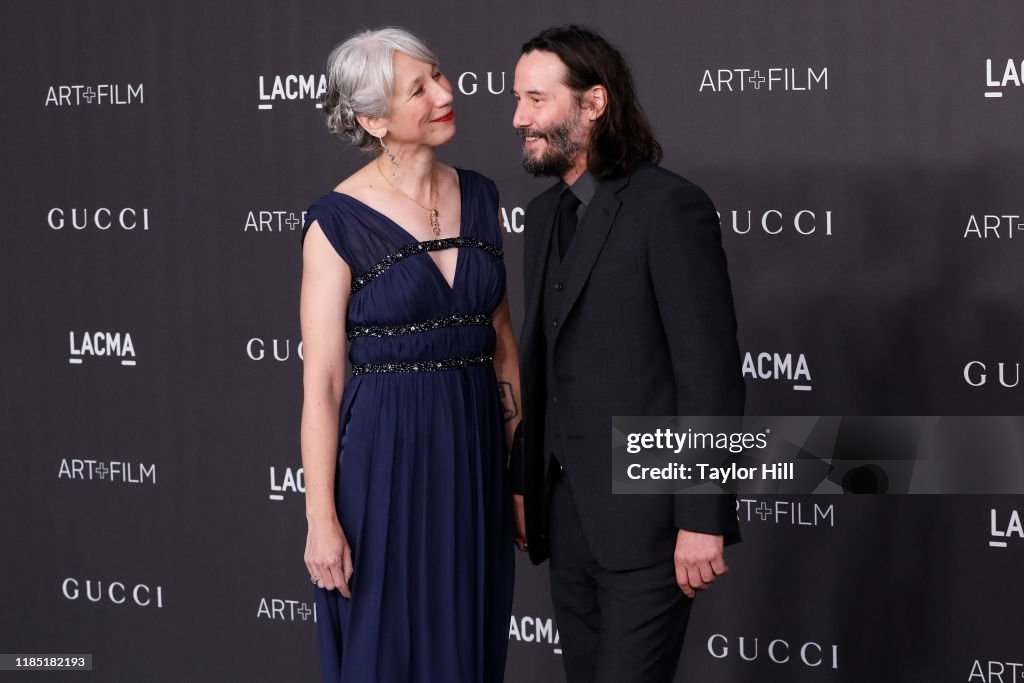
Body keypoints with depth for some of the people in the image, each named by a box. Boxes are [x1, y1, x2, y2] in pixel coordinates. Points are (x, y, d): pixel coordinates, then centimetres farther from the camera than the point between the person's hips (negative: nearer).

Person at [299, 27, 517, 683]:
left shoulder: (478, 196, 5)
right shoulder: (338, 223, -10)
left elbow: (502, 338, 12)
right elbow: (321, 383, -9)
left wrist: (523, 464, 8)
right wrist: (321, 518, -12)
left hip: (476, 449, 5)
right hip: (386, 456, -5)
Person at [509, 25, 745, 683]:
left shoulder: (669, 206, -12)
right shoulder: (545, 214, 14)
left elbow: (711, 371, -15)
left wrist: (703, 520, -18)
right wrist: (521, 482, 18)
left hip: (646, 516, -8)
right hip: (569, 516, 8)